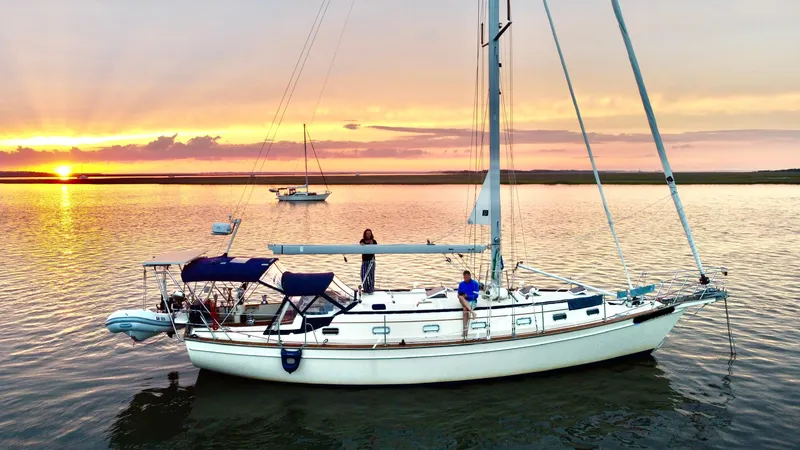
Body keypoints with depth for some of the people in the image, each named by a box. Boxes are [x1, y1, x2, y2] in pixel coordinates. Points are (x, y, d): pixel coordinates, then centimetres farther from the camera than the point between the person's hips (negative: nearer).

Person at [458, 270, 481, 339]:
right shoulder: (461, 284, 11)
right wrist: (460, 296, -12)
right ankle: (472, 312, -42)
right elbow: (459, 295, 11)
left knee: (465, 310, -33)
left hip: (472, 301, -3)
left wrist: (467, 296, -17)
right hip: (464, 301, 3)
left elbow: (476, 296, -5)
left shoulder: (475, 283, 0)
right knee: (461, 298, -32)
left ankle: (465, 328, -34)